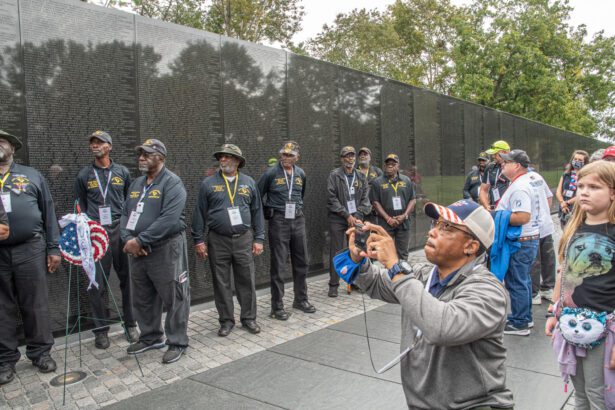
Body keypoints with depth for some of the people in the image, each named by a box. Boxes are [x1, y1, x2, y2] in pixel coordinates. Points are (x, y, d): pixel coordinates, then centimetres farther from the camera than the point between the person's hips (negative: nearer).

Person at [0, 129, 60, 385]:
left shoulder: (31, 176, 10)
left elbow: (49, 213, 8)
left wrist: (53, 248, 3)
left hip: (30, 249, -1)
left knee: (36, 304, 6)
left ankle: (41, 352, 19)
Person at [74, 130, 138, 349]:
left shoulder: (122, 172, 10)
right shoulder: (84, 175, 10)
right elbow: (81, 205, 14)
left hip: (120, 230, 0)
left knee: (127, 278, 4)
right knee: (97, 284, 1)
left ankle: (130, 324, 17)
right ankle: (101, 329, 14)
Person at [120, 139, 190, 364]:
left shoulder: (172, 183, -11)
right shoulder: (136, 184, 15)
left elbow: (169, 219, -22)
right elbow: (125, 214, 13)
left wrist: (140, 240, -20)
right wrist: (128, 239, -6)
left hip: (166, 249, -8)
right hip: (136, 250, 8)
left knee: (173, 298, 1)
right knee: (143, 298, 18)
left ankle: (177, 342, 15)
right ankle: (150, 337, 35)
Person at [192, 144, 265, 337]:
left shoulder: (249, 183, 6)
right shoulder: (209, 183, 2)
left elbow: (257, 212, 7)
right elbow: (199, 213, 2)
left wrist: (258, 239, 2)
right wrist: (198, 240, -3)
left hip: (244, 239, 1)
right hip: (218, 241, 0)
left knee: (246, 281, 6)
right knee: (221, 283, 7)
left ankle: (249, 318, 21)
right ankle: (226, 320, 20)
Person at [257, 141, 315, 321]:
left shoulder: (301, 174, 7)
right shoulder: (271, 173, -7)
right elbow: (258, 197, 2)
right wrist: (267, 213, 6)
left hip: (298, 220, 5)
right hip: (279, 222, -5)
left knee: (301, 262, 12)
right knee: (278, 265, -1)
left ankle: (301, 299, 28)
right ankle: (277, 306, 8)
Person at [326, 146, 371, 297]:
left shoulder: (361, 177, 11)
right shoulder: (334, 175, -2)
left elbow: (365, 198, 9)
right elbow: (332, 198, -7)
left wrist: (358, 215, -5)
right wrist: (347, 215, -9)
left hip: (356, 218, 4)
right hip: (337, 218, -3)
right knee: (336, 252, -2)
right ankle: (333, 284, 7)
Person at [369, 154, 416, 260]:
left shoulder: (406, 181, 10)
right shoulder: (378, 182, 3)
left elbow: (412, 200, 9)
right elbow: (375, 203, -2)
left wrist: (405, 215, -6)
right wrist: (388, 219, -10)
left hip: (404, 222, 3)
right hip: (386, 223, -2)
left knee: (402, 253, 8)